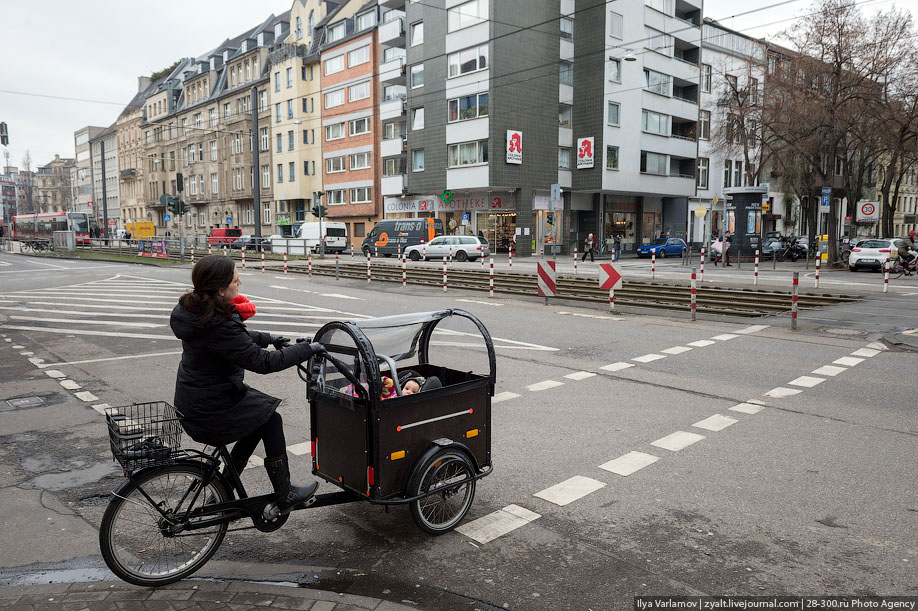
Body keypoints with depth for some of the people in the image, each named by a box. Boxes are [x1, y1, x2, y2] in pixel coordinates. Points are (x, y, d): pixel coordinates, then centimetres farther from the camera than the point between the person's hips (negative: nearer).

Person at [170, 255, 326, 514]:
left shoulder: (194, 309, 0)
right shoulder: (218, 325, -30)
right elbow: (262, 362, -26)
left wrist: (267, 338, 15)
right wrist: (308, 349, -18)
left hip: (193, 398, 9)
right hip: (210, 411, -9)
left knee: (261, 417, 20)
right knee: (271, 420, 5)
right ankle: (285, 497, 14)